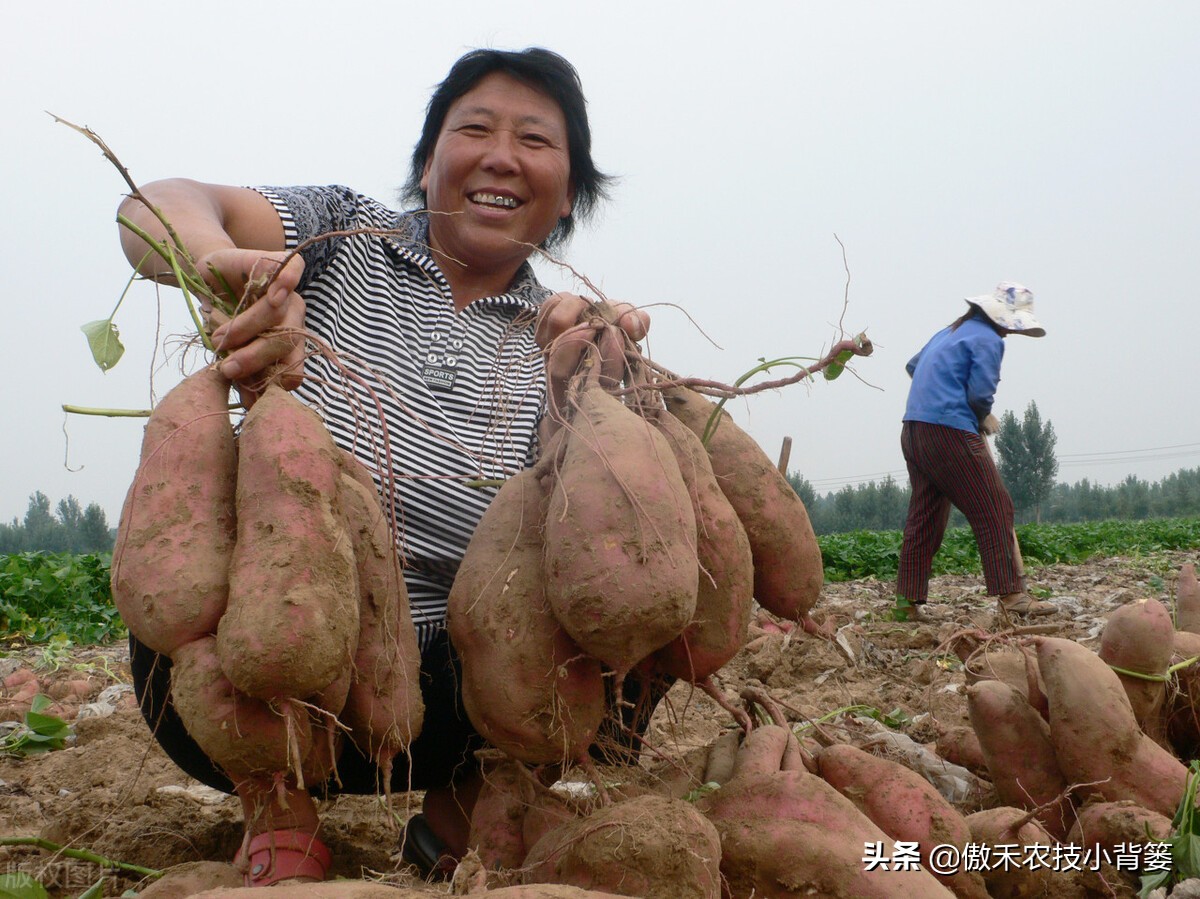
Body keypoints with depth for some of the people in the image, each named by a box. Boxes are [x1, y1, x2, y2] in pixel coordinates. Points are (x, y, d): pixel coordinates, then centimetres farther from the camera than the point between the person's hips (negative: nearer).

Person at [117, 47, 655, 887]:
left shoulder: (555, 339, 8)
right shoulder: (343, 235, 4)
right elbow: (157, 208, -15)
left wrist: (572, 393, -26)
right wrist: (224, 259, -39)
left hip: (426, 704, 2)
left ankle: (462, 812, 4)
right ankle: (278, 812, -12)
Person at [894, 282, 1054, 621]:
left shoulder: (950, 332, 22)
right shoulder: (987, 340, -5)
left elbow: (913, 366, 34)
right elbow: (981, 393, -15)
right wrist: (982, 419, 8)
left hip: (913, 431, 9)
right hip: (950, 433, -9)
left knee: (923, 517, 11)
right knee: (994, 511, -5)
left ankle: (908, 600, 11)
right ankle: (1010, 595, -9)